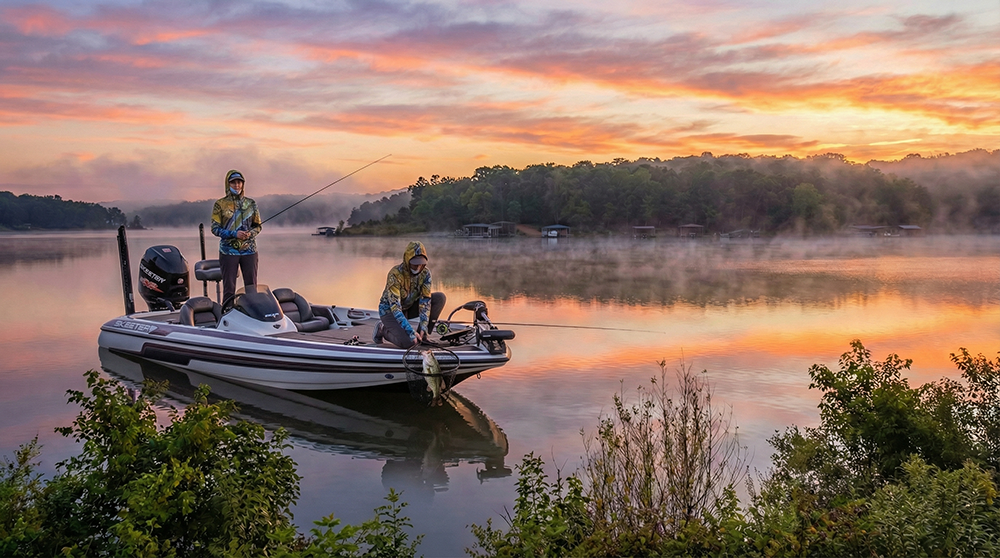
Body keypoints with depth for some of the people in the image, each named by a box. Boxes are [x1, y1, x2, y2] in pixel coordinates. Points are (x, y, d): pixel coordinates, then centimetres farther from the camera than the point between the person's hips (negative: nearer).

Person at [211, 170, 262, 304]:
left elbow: (258, 226, 14)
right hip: (228, 251, -2)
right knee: (229, 289, 0)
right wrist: (234, 234, -15)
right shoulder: (220, 204, 1)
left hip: (249, 250, 2)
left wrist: (251, 233, -9)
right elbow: (215, 228, -2)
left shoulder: (251, 203, 9)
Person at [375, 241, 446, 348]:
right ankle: (383, 329, 3)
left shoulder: (425, 273, -14)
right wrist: (411, 332, -40)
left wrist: (423, 326, -29)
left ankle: (423, 336, -5)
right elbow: (395, 307, -33)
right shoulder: (395, 274, -30)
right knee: (407, 343, -29)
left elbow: (425, 299, -17)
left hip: (409, 307, 6)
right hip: (389, 310, -6)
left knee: (440, 297, -14)